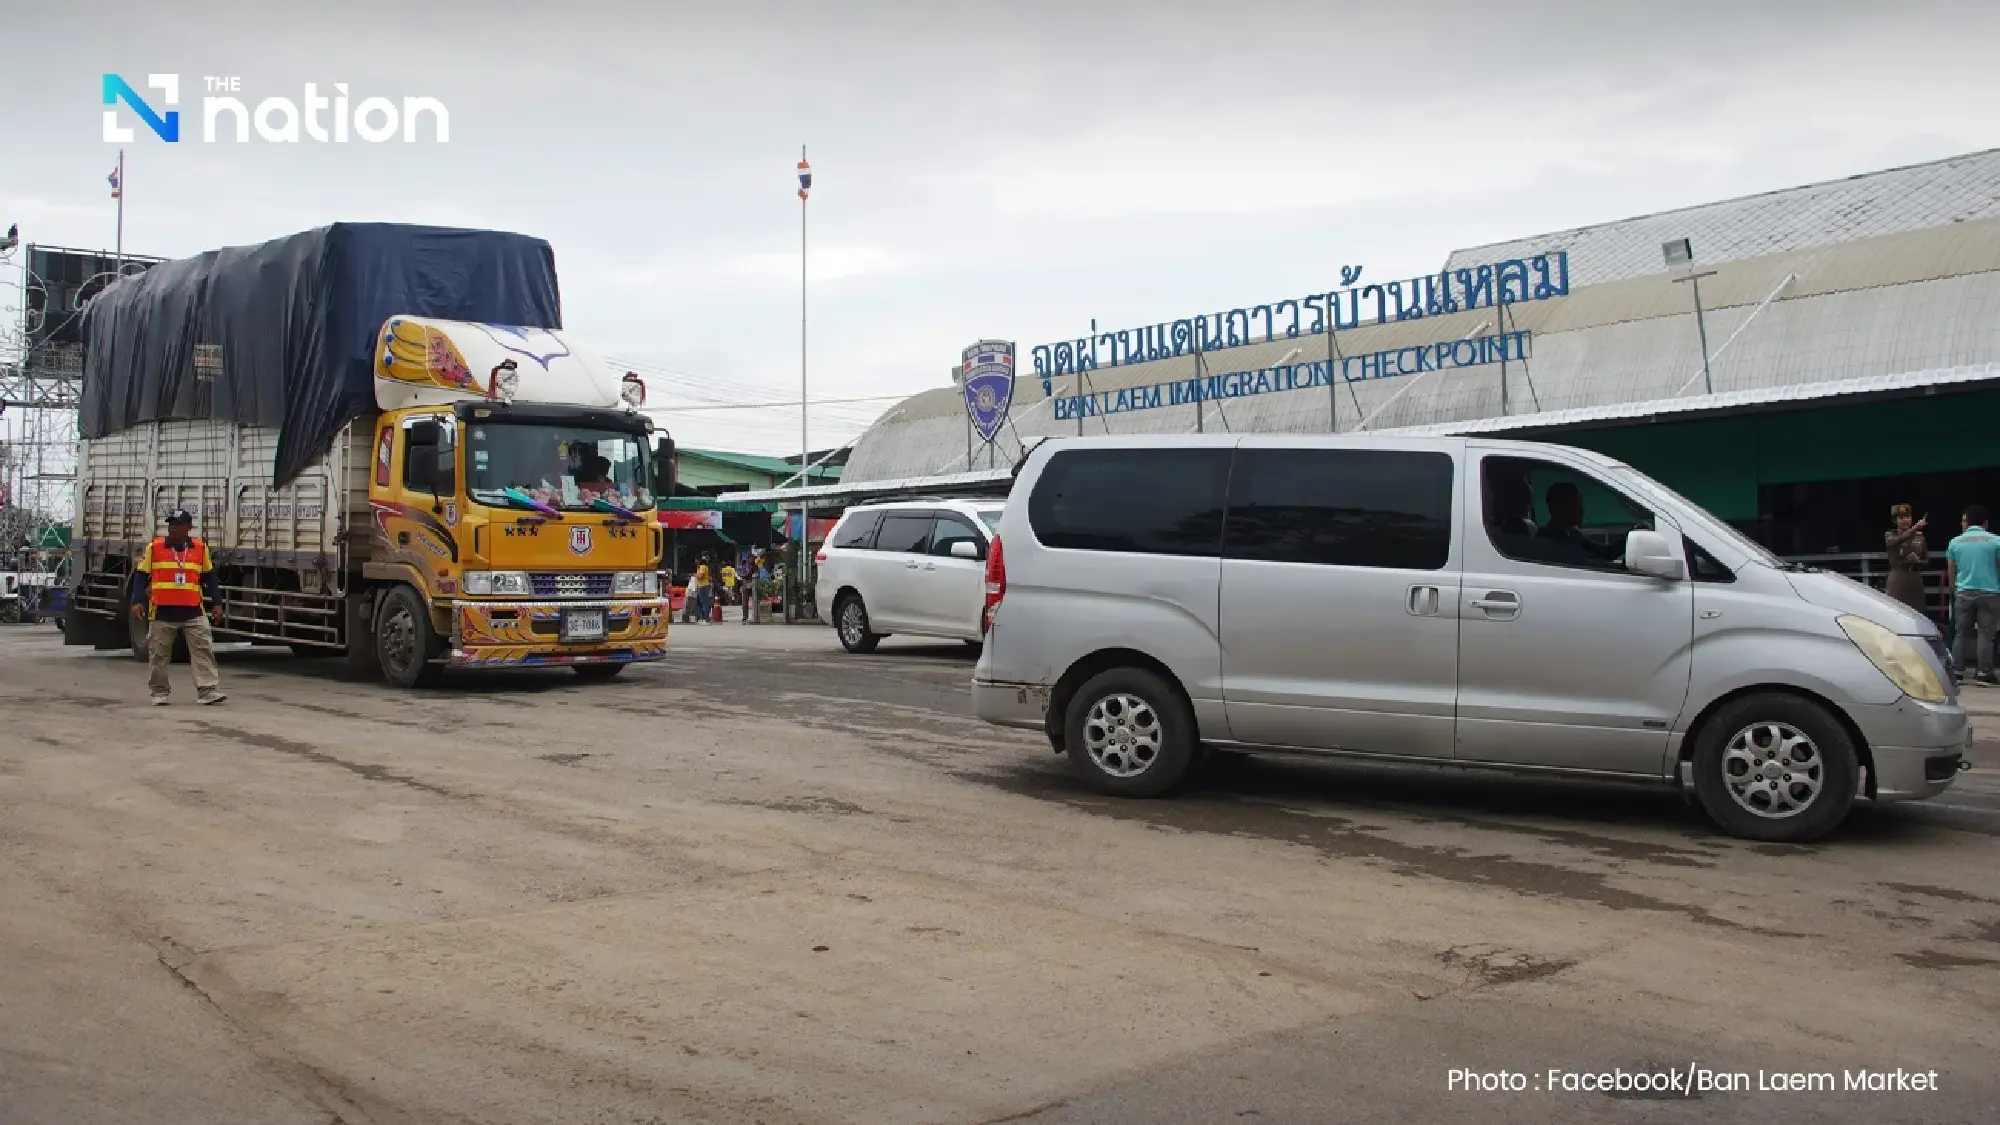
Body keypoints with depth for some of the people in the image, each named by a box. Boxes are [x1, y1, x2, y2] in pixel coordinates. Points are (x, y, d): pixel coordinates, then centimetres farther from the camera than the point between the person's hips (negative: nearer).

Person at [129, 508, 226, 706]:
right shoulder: (154, 547, 2)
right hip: (162, 612, 0)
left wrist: (215, 601, 12)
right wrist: (137, 601, -6)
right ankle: (160, 692, 19)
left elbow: (208, 577, 15)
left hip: (193, 611, 1)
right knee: (159, 654, 7)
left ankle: (208, 690, -10)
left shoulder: (200, 548, 7)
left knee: (203, 650, -8)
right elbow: (141, 576, 4)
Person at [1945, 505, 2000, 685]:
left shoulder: (1955, 542, 4)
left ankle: (1958, 672, 8)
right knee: (1985, 634, 0)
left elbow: (1950, 572, 10)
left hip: (1964, 593, 2)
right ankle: (1984, 674, -3)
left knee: (1962, 634, 8)